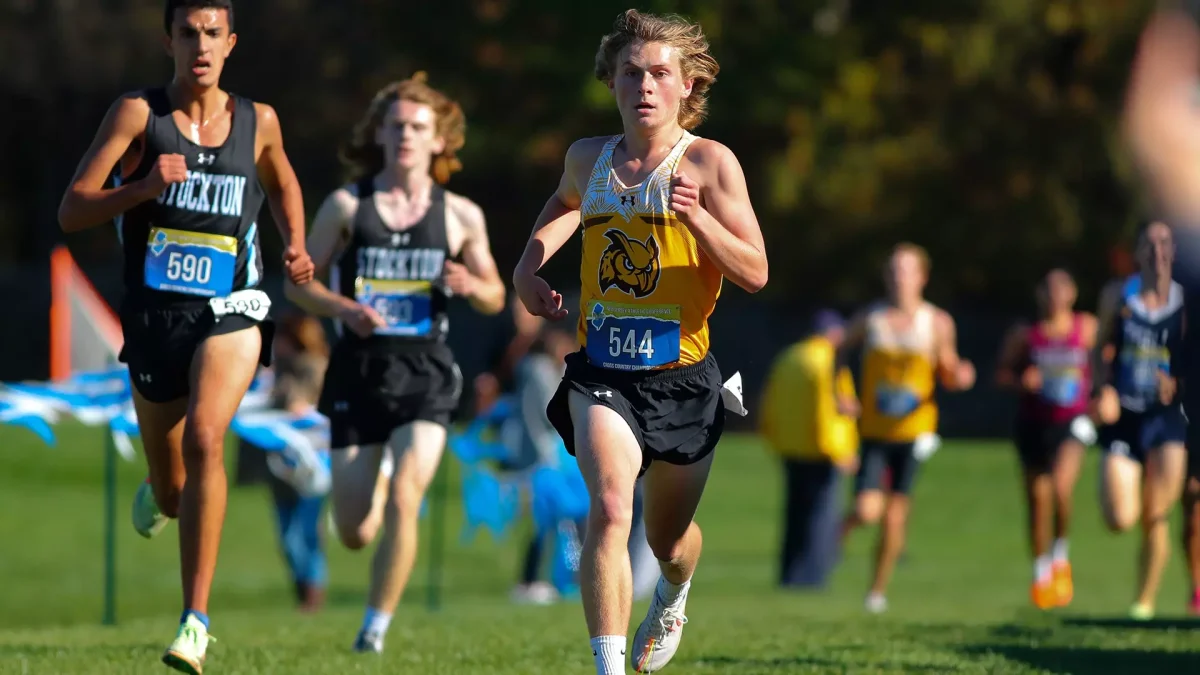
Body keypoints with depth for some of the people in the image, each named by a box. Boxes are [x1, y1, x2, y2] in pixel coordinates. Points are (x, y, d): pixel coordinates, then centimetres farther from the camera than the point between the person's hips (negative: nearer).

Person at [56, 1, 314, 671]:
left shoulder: (258, 121, 3)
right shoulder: (138, 113, -4)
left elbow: (283, 185, 26)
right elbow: (71, 212, -8)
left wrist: (296, 247, 8)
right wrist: (143, 187, -24)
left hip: (230, 313, -1)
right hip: (155, 315, 1)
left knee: (204, 438, -28)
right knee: (172, 499, 12)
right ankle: (159, 492, 54)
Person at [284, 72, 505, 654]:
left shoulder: (461, 216, 5)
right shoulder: (347, 205, 2)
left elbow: (495, 298, 13)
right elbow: (299, 281, 6)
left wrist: (472, 285, -10)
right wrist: (343, 309, -14)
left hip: (425, 372, -1)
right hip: (358, 371, 1)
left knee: (402, 504, -20)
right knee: (354, 534, 3)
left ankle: (376, 628, -5)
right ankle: (374, 488, 42)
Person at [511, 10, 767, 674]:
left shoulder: (709, 162, -8)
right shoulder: (587, 157, 5)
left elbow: (755, 273, -14)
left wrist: (697, 217, -28)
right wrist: (529, 263, 15)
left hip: (683, 377, -1)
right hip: (602, 375, 1)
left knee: (669, 538, 18)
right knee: (609, 508, -24)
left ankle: (673, 597, 55)